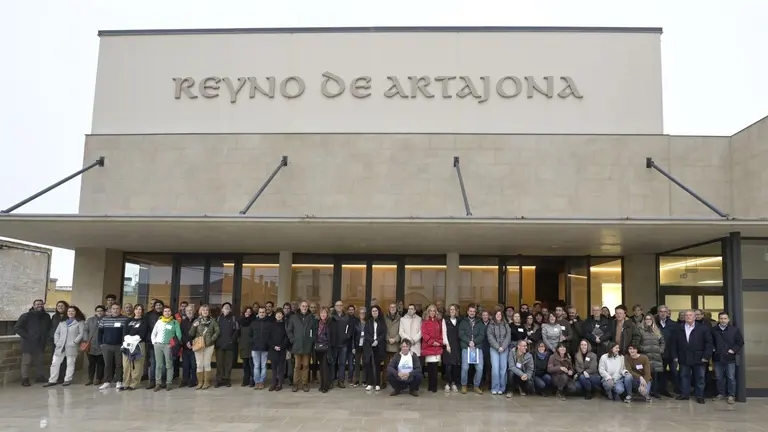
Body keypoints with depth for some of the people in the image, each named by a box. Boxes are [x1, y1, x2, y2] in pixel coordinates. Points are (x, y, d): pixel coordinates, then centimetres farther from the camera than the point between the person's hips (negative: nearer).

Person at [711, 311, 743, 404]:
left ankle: (731, 395, 11)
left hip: (730, 358, -2)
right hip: (718, 358, 3)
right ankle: (721, 394, 22)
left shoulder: (734, 329, -2)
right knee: (719, 377, 10)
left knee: (731, 378, 1)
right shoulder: (713, 330, 3)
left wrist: (734, 350, -9)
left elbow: (740, 342, 0)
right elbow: (710, 342, 14)